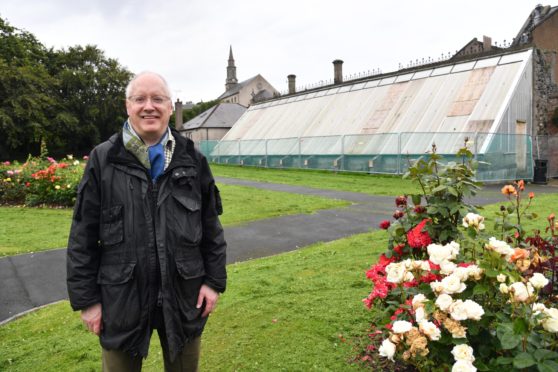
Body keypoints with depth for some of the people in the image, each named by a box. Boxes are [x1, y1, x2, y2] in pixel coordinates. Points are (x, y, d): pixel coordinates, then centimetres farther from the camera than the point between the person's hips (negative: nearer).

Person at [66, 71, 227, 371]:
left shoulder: (192, 159, 1)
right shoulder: (103, 160, -3)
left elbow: (211, 226, 4)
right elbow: (83, 236, -2)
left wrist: (214, 280, 1)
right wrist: (86, 298, -3)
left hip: (183, 295, 2)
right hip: (122, 298, -1)